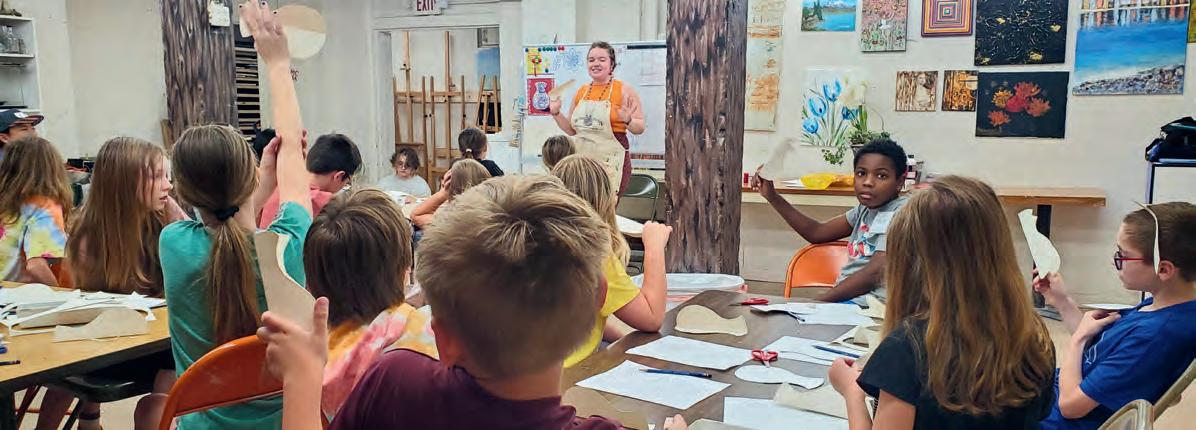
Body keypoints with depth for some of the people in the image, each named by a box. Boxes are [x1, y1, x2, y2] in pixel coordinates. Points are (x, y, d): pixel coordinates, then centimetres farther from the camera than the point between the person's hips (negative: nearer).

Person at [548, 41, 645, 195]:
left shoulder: (624, 90, 0)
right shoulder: (581, 92, 14)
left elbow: (640, 128, -2)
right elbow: (571, 130, 22)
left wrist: (627, 120, -21)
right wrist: (556, 113, 9)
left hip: (610, 161, -4)